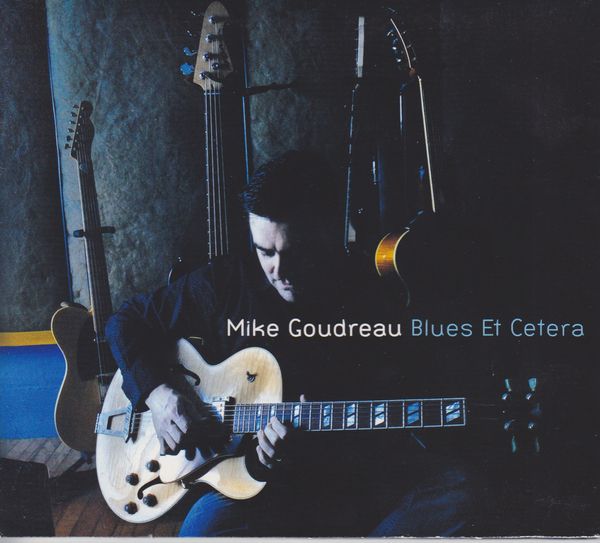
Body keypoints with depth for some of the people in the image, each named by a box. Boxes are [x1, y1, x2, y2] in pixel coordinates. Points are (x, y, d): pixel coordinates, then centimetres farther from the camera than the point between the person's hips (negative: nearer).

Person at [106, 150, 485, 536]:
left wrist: (309, 452, -23)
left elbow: (375, 434, -3)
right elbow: (127, 322, 10)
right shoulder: (225, 284, -1)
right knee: (204, 529, -33)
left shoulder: (373, 305, -3)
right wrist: (157, 394, -7)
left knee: (453, 494, -24)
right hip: (249, 482, -1)